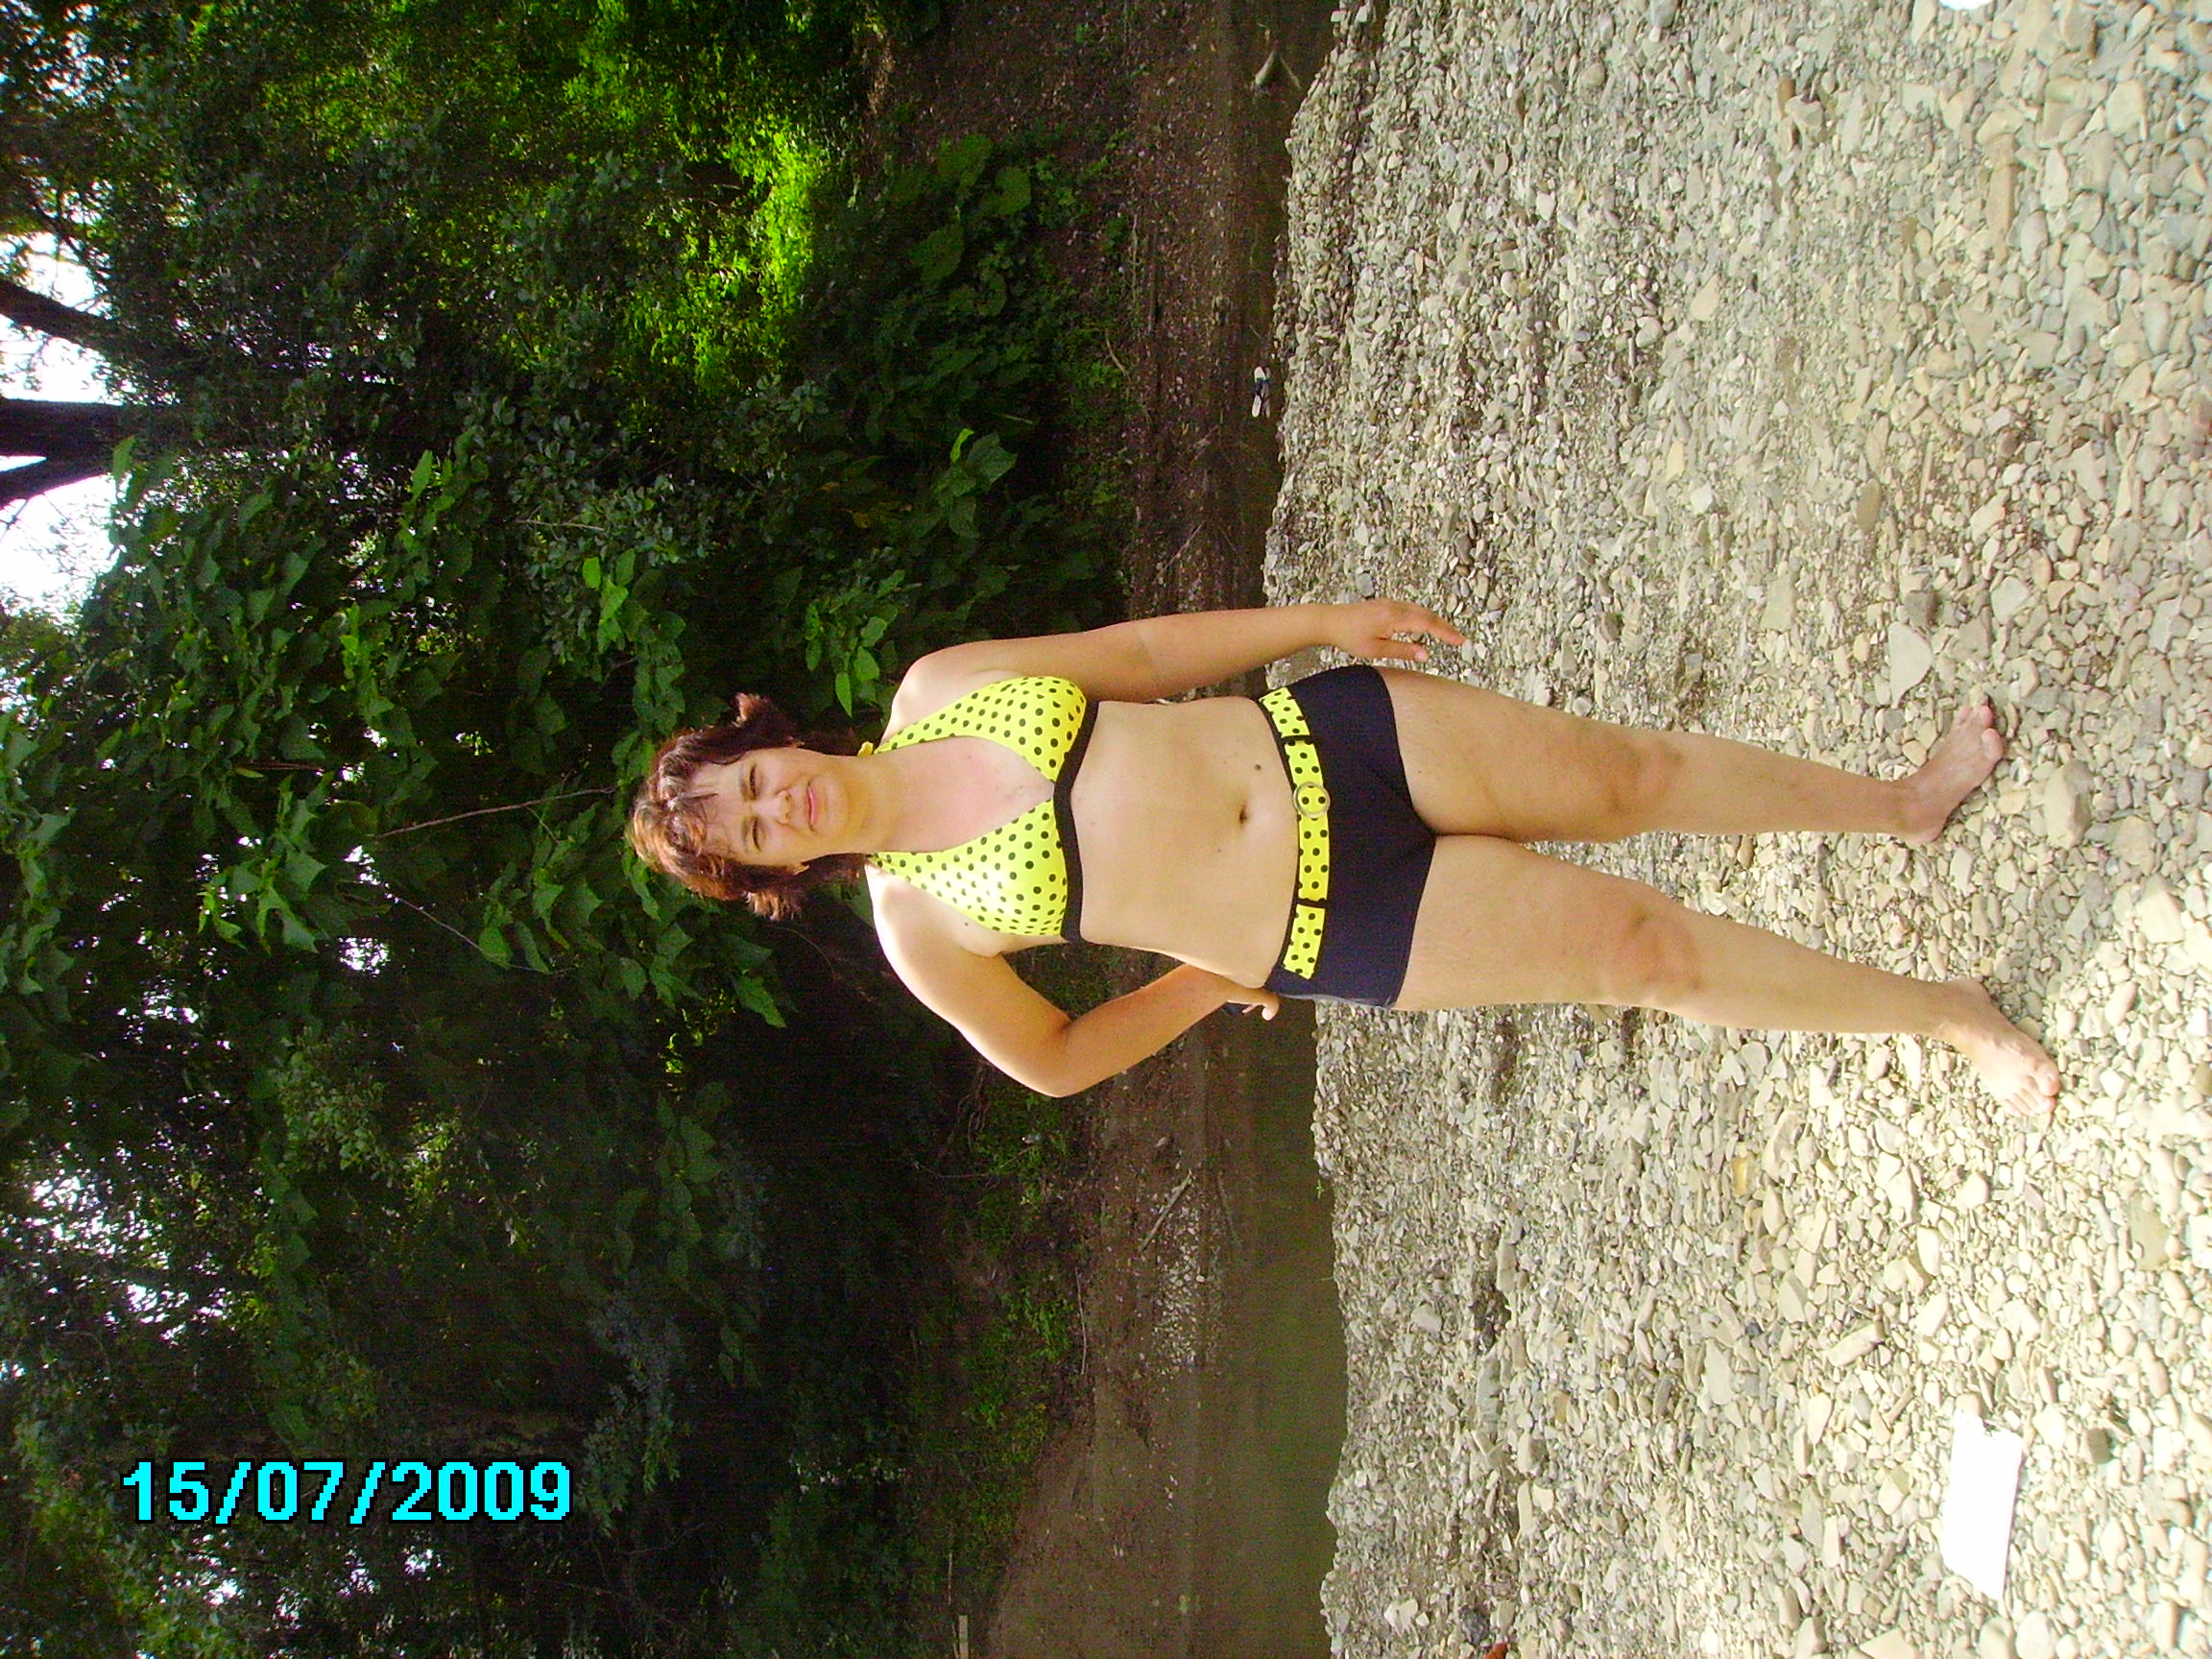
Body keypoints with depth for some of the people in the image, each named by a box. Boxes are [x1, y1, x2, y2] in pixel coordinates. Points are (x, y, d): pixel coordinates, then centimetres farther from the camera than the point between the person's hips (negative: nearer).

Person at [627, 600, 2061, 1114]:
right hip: (1341, 927, -3)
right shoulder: (919, 925, -8)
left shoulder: (937, 686, -1)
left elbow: (1140, 649, 8)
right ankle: (1956, 1014, 17)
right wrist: (1211, 984, 4)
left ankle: (1906, 801, 31)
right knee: (1649, 945, -4)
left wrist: (1322, 618, 6)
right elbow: (1051, 1059, 3)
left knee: (1632, 772, 4)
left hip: (1328, 740, 3)